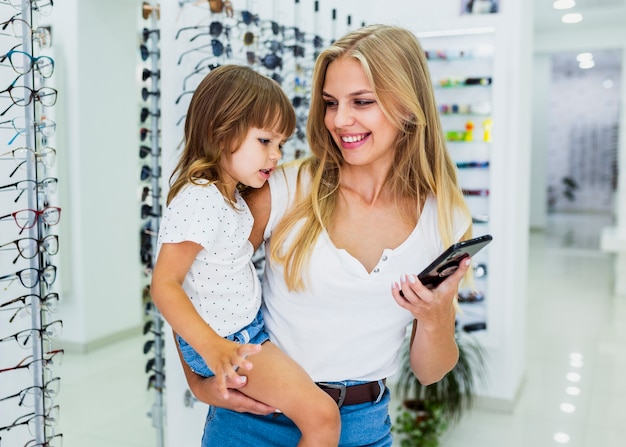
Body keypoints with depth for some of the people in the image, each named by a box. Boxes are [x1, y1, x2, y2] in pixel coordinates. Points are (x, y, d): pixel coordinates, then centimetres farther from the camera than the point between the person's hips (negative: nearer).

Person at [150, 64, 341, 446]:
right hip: (228, 343, -10)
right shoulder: (199, 200, -25)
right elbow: (164, 284, -27)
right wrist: (213, 348, -36)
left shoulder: (227, 193, 7)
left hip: (249, 326, 10)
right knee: (322, 415, -17)